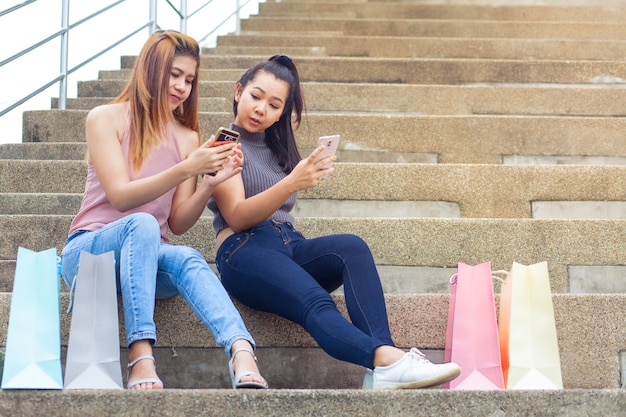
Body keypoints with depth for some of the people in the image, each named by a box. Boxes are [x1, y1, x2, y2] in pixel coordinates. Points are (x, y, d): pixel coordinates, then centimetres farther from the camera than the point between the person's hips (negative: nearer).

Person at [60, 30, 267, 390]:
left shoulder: (188, 137, 11)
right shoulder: (106, 118, 0)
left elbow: (178, 223, 6)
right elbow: (120, 196, -13)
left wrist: (211, 183, -12)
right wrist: (187, 169, -23)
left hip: (148, 257, 3)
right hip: (88, 250, -3)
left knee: (188, 259, -33)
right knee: (141, 224, -37)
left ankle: (243, 355, -57)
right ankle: (141, 358, -49)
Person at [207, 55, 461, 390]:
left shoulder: (276, 147, 25)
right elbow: (236, 217, -8)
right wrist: (291, 184, -22)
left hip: (291, 247, 5)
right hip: (244, 252, -5)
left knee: (351, 246, -29)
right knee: (316, 303, -35)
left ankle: (381, 372, -49)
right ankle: (388, 359, -61)